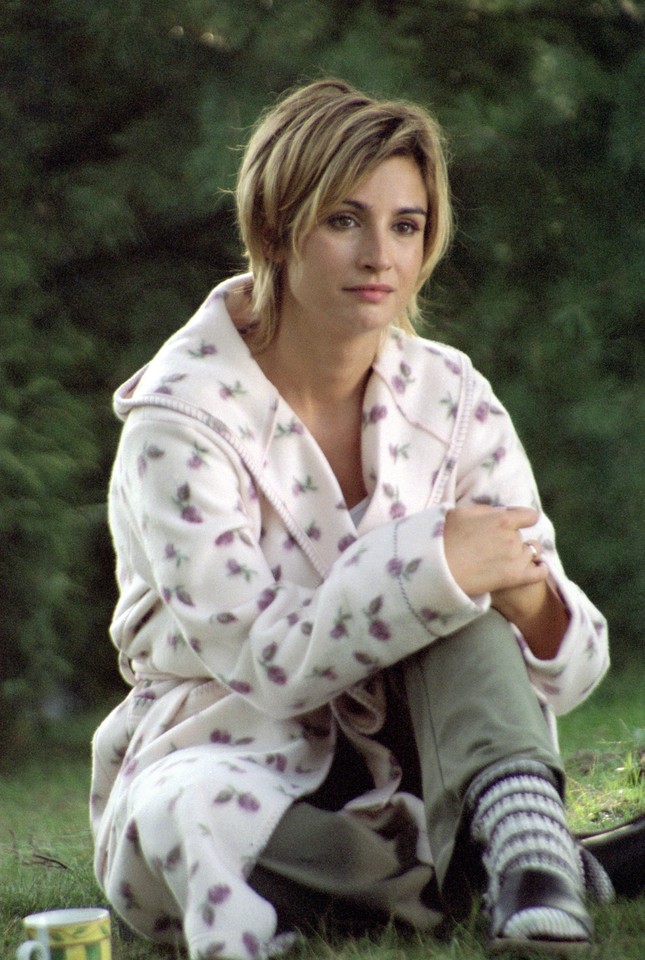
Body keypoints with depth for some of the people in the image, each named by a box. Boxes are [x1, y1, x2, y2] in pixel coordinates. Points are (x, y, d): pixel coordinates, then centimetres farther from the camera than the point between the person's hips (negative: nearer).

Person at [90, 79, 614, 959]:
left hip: (411, 772, 3)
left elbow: (570, 667, -5)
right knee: (178, 827, -38)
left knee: (463, 587, -23)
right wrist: (433, 570, -32)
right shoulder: (180, 423, -14)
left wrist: (531, 600, -30)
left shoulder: (450, 398, -3)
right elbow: (266, 663, -21)